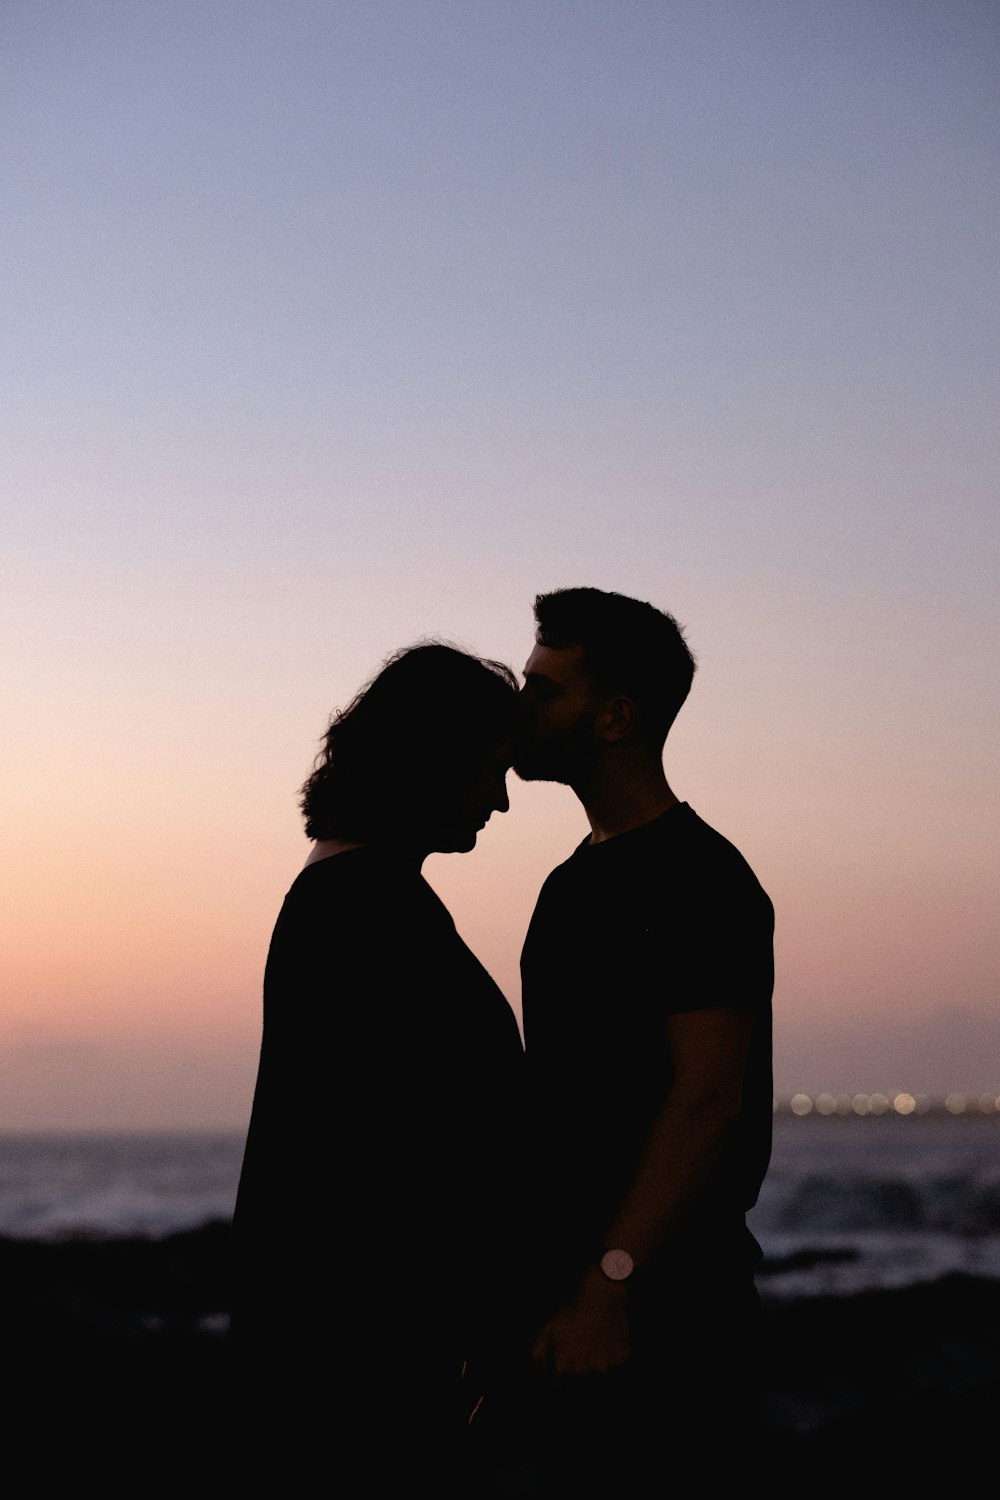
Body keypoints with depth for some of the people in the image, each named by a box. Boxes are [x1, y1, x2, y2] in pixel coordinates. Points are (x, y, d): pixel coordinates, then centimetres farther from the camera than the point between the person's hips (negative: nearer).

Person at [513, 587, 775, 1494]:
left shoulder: (698, 880, -13)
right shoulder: (579, 879, 17)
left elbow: (708, 1098, -20)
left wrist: (609, 1281, -25)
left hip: (658, 1308, -9)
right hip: (585, 1289, 9)